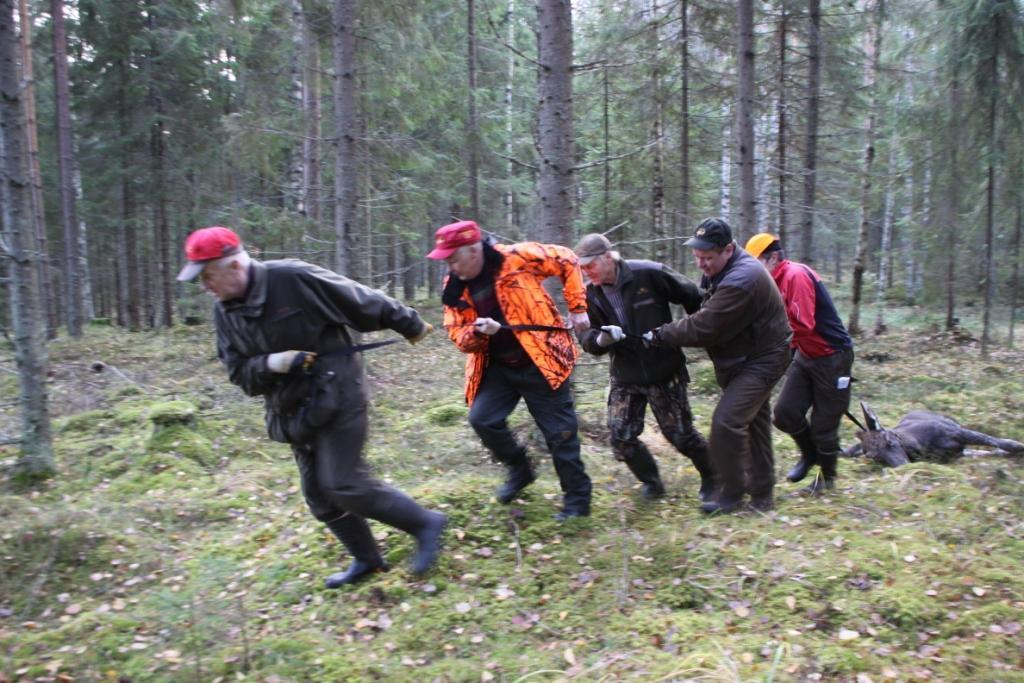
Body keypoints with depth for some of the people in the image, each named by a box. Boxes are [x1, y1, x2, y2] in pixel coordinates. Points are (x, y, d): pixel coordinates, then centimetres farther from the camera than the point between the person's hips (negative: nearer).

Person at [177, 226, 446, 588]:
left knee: (344, 485, -12)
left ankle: (425, 523, 5)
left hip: (336, 398, -8)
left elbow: (364, 302, -11)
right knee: (319, 494, 12)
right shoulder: (225, 312, 3)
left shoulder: (293, 279, -19)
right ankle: (366, 559, 29)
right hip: (295, 412, 8)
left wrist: (410, 324, -1)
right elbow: (238, 371, 3)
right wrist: (270, 364, -19)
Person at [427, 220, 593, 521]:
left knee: (560, 433, 1)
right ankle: (519, 469, 18)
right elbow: (458, 336, 3)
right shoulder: (455, 288, -2)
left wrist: (577, 308, -7)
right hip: (498, 367, 5)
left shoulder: (516, 258, -16)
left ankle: (577, 499, 19)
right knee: (482, 419, -9)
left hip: (540, 362, -5)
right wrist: (477, 331, -20)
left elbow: (566, 261, -6)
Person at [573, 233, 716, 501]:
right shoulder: (590, 294, -5)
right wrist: (600, 340, -29)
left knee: (680, 434, 4)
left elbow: (692, 298, -6)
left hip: (664, 372, -4)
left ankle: (711, 477, 32)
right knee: (621, 437, -2)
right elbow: (586, 338, -5)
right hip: (624, 376, 4)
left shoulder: (649, 274, -19)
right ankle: (651, 481, 25)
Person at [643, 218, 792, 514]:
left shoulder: (740, 282, -30)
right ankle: (761, 491, 31)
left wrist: (660, 334, -19)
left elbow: (703, 328, -29)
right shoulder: (724, 270, 4)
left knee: (726, 421, -16)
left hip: (761, 360, -10)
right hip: (744, 357, 10)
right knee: (753, 421, 17)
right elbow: (707, 313, 8)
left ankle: (732, 494, 1)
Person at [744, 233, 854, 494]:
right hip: (805, 356, 8)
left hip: (832, 358, -8)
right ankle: (810, 453, 28)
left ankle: (827, 477, 26)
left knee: (823, 424, 4)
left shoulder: (796, 276, -22)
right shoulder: (779, 281, 5)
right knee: (784, 412, 1)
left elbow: (802, 325, -29)